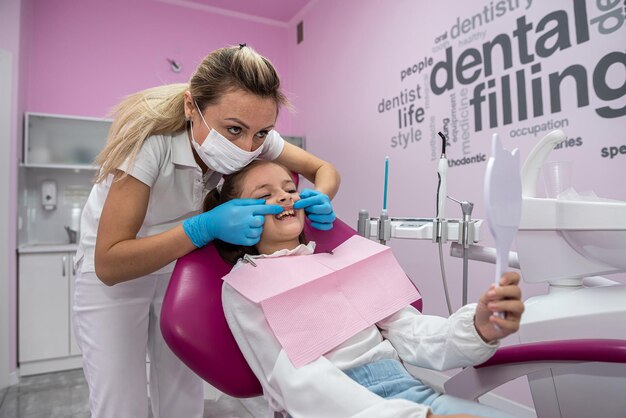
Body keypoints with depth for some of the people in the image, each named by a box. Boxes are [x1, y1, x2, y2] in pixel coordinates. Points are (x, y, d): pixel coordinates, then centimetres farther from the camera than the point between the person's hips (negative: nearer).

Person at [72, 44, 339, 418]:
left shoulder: (255, 137, -21)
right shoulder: (150, 139, -34)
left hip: (184, 264, 4)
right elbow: (109, 264, -33)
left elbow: (325, 170, -9)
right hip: (113, 266, -3)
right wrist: (205, 227, -44)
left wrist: (320, 199, -31)